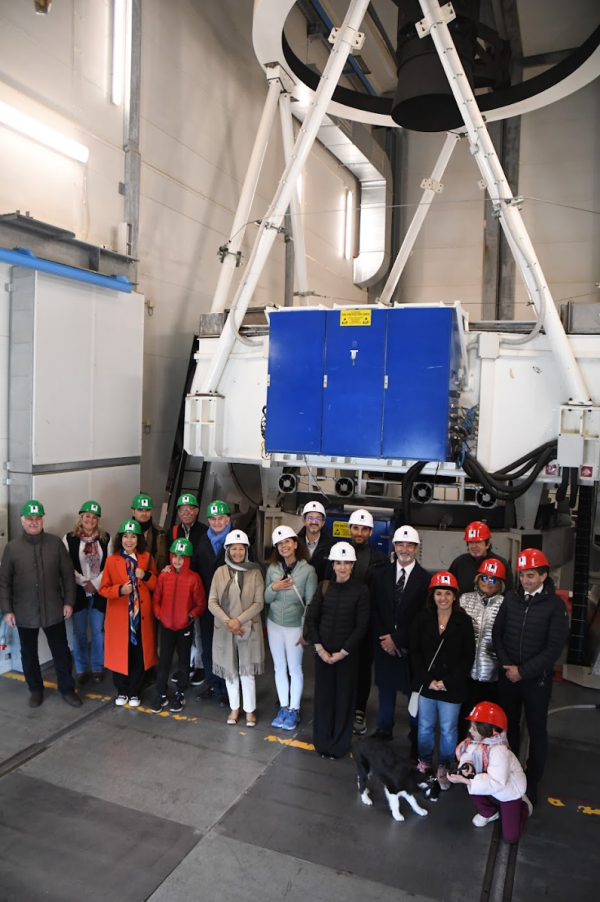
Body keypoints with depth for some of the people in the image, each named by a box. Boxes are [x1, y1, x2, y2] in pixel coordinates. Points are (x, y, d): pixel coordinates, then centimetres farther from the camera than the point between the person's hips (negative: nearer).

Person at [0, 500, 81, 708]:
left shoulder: (55, 543, -3)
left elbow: (68, 574, 0)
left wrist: (69, 601, -2)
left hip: (53, 610, 0)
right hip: (25, 613, 0)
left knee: (61, 651, 9)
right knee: (29, 654, 14)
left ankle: (67, 689, 25)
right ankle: (35, 689, 33)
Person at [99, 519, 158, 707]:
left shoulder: (146, 558, 3)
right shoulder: (112, 561, -3)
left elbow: (156, 586, 6)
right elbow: (103, 589, -2)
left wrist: (146, 576, -13)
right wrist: (120, 589, -19)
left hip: (141, 615, 1)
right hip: (119, 616, -1)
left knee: (139, 654, 5)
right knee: (120, 653, 6)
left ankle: (135, 692, 22)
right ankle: (122, 691, 25)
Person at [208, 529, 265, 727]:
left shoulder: (255, 572, -5)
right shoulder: (220, 572, -1)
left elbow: (259, 603, -7)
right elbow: (212, 602, -4)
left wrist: (239, 620, -17)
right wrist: (227, 621, -16)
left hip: (248, 629, -2)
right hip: (225, 630, 2)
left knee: (247, 672, 4)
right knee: (230, 671, 13)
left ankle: (250, 710, 23)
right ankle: (234, 708, 31)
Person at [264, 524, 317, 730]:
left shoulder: (308, 570, -13)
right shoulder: (272, 568, -3)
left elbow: (311, 603, -10)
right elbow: (266, 599, 4)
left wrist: (306, 631, -10)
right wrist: (274, 587, -16)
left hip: (295, 626, -3)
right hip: (274, 624, 4)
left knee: (295, 669, 6)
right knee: (279, 668, 12)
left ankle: (294, 710, 21)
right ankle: (283, 707, 26)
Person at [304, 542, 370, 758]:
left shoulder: (361, 590, -8)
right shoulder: (324, 586, -1)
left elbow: (362, 625, -8)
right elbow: (311, 618, 1)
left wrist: (342, 652, -11)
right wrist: (320, 648, -7)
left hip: (347, 653, -2)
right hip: (323, 651, 2)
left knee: (344, 697, 7)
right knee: (323, 695, 9)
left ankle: (339, 744, 25)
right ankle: (322, 741, 27)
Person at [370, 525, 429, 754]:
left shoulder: (425, 579, -9)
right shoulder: (381, 575, 4)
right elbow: (374, 609, 4)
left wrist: (397, 638, -11)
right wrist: (382, 637, -8)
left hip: (411, 646, -3)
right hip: (384, 642, 3)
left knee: (414, 691, 5)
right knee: (386, 689, 14)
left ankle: (416, 738, 20)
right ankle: (383, 731, 31)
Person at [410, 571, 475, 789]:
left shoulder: (464, 621, -7)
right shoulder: (422, 618, -3)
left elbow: (468, 657, -5)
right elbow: (415, 652, -1)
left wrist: (448, 682, -12)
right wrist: (428, 680, -11)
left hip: (452, 687, -1)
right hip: (425, 684, 2)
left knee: (448, 730, 9)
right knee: (425, 727, 14)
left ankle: (444, 768, 28)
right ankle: (424, 763, 34)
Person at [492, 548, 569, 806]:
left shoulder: (555, 605, -11)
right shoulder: (510, 599, 0)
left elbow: (554, 648, -14)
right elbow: (497, 633, 4)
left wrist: (523, 671, -17)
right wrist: (506, 664, -10)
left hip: (537, 680, -3)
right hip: (508, 676, 3)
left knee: (537, 731, 11)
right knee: (509, 726, 15)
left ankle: (532, 783, 27)